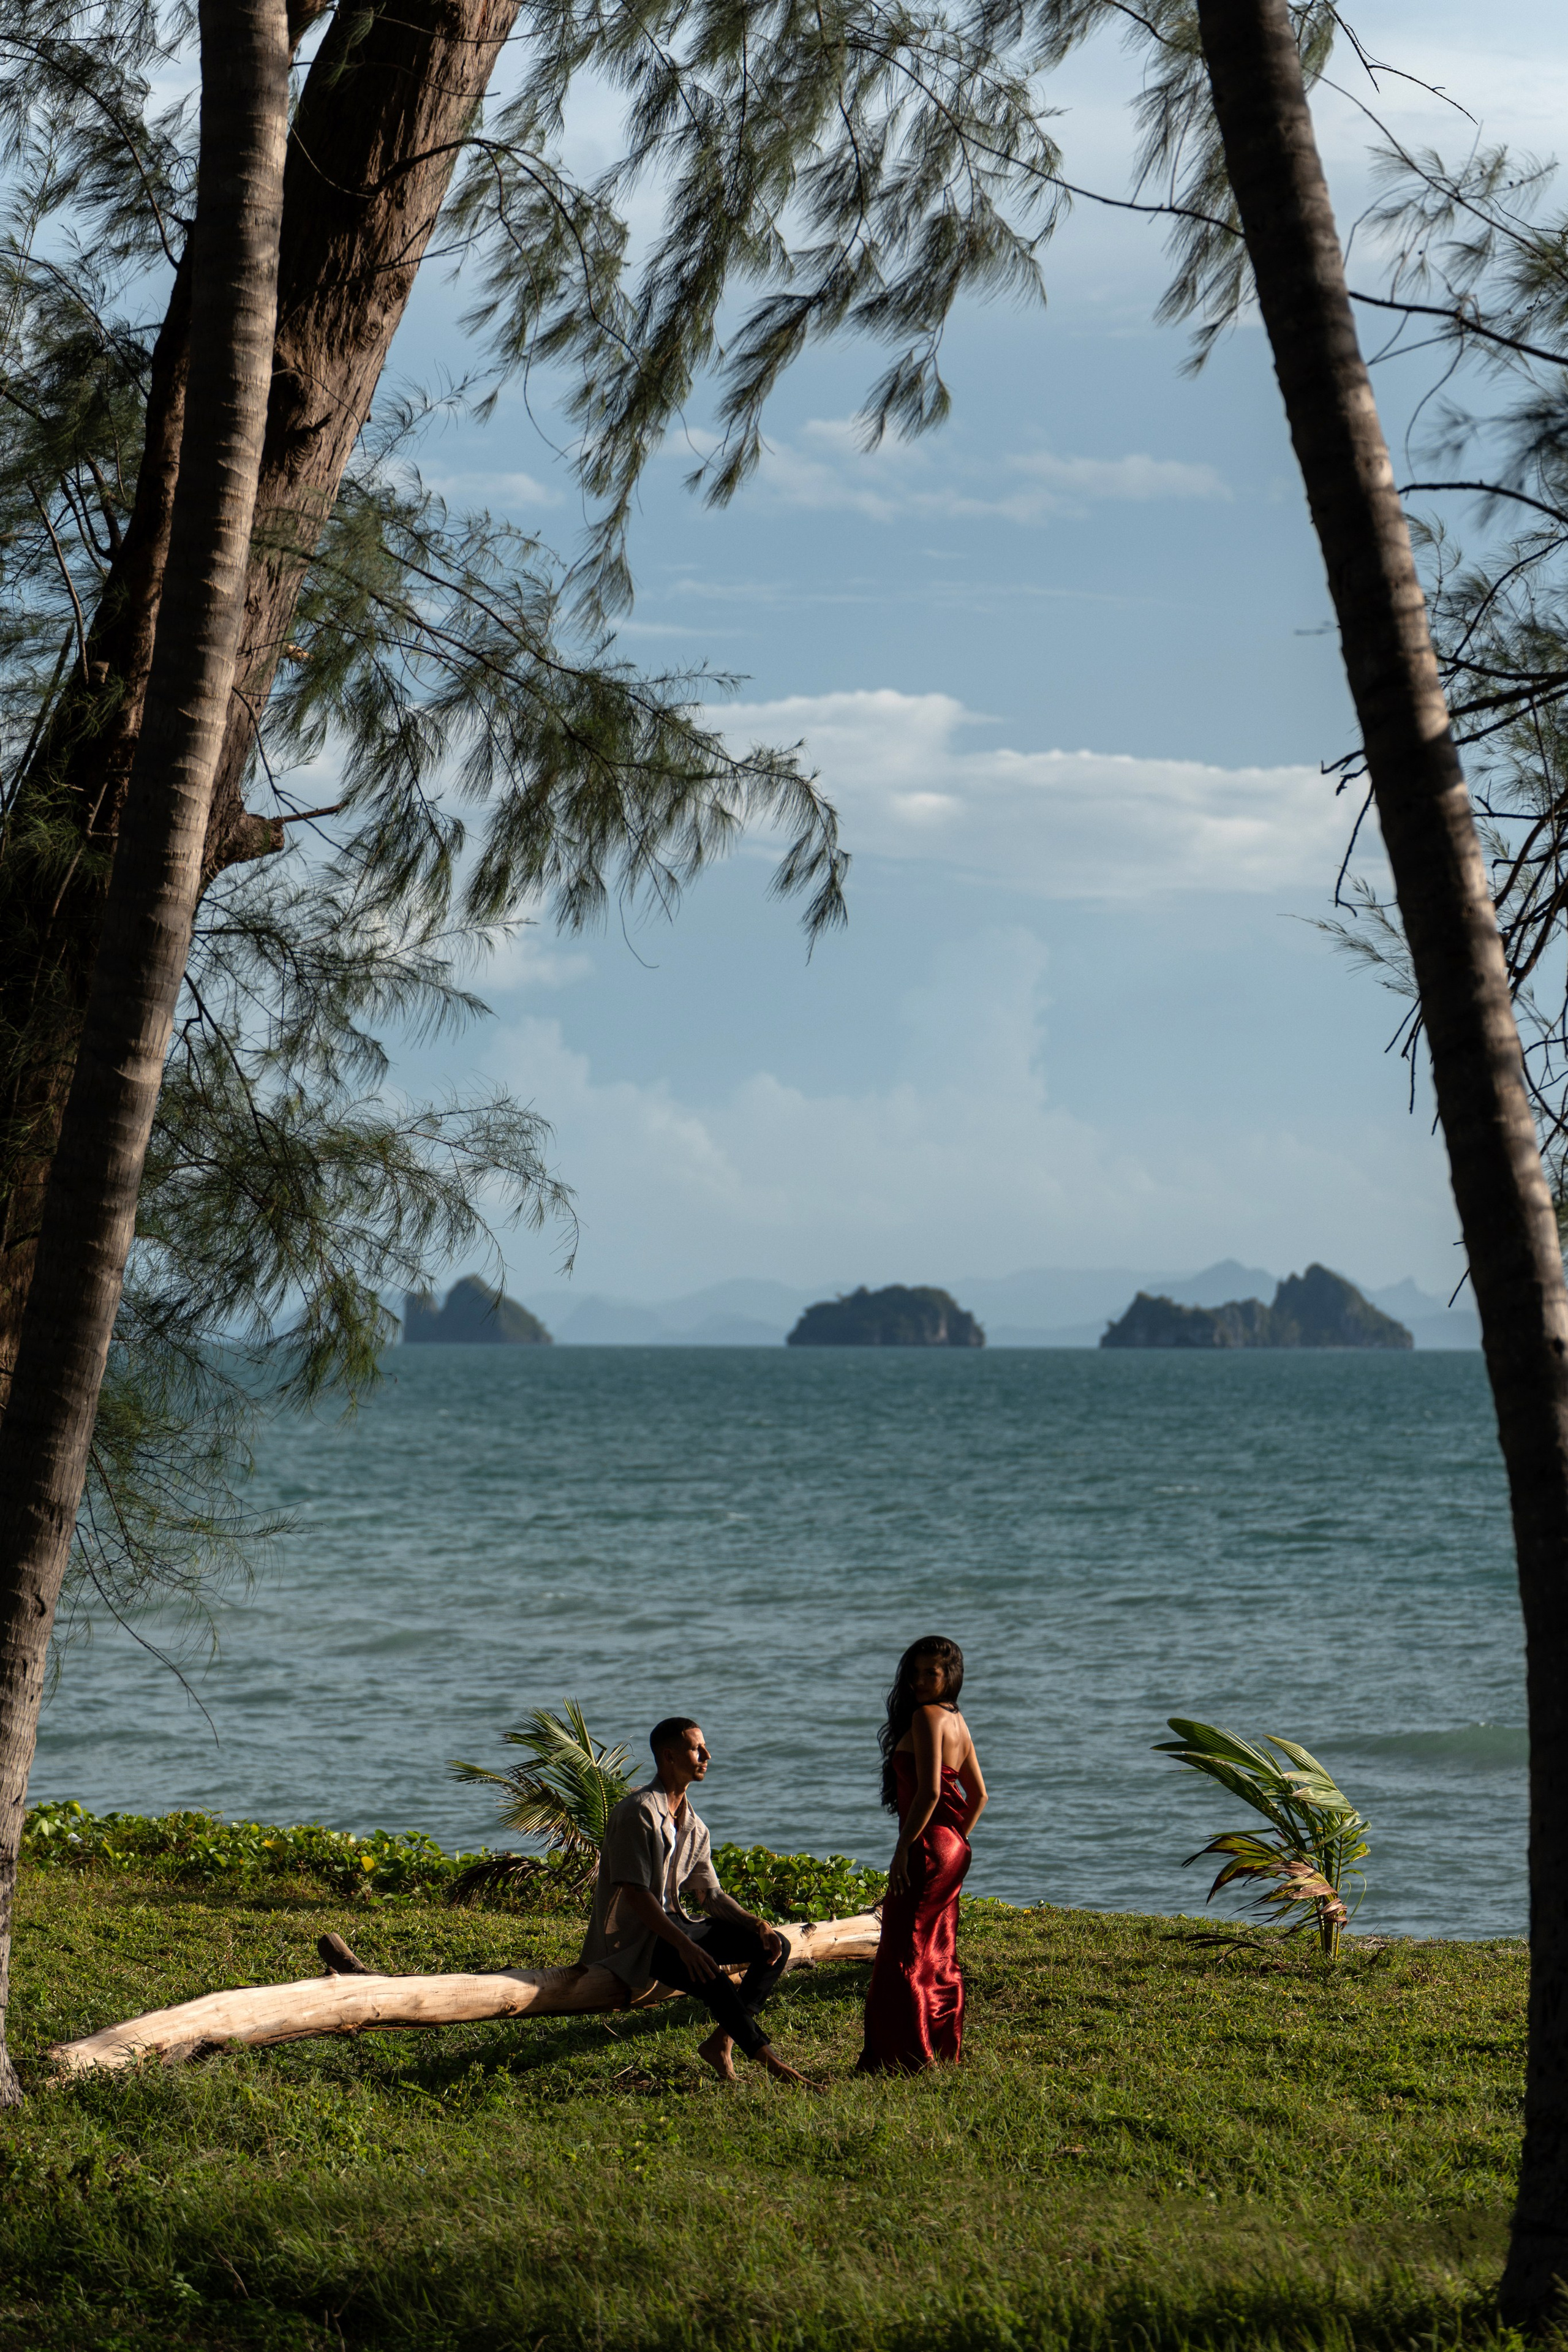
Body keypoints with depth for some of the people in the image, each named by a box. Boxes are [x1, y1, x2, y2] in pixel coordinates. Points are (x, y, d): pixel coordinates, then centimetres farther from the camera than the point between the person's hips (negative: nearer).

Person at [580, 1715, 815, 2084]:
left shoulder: (693, 1825, 13)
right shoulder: (638, 1812, -15)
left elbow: (710, 1895, 15)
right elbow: (635, 1894, -21)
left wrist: (756, 1925, -3)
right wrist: (684, 1945, -31)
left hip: (674, 1924, 9)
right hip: (633, 1939, -9)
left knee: (775, 1947, -2)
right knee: (705, 1971, -36)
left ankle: (721, 2042, -12)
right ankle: (767, 2060, -30)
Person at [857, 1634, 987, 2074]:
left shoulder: (926, 1717, -15)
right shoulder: (956, 1721, 13)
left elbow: (928, 1791, -23)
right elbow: (978, 1794, 19)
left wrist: (903, 1848, -20)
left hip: (926, 1846, -10)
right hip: (952, 1851, 10)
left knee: (901, 1955, -3)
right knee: (937, 1956, 16)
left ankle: (904, 2056, -2)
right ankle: (945, 2051, 22)